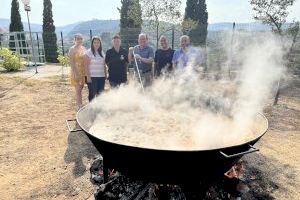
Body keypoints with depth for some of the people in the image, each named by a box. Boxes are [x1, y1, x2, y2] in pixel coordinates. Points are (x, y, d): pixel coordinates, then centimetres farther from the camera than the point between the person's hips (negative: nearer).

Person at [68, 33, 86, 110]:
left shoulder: (83, 48, 11)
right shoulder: (72, 49, -8)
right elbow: (71, 62, -13)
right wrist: (76, 73, -20)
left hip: (84, 72, 6)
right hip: (77, 72, -6)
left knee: (80, 89, 13)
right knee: (78, 90, -2)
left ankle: (79, 105, 23)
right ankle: (79, 106, 4)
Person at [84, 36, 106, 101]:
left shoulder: (102, 52, 12)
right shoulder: (89, 52, -3)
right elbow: (86, 66, -7)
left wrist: (105, 74, 10)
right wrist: (88, 76, -13)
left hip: (101, 77, 5)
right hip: (92, 77, -5)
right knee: (92, 94, 0)